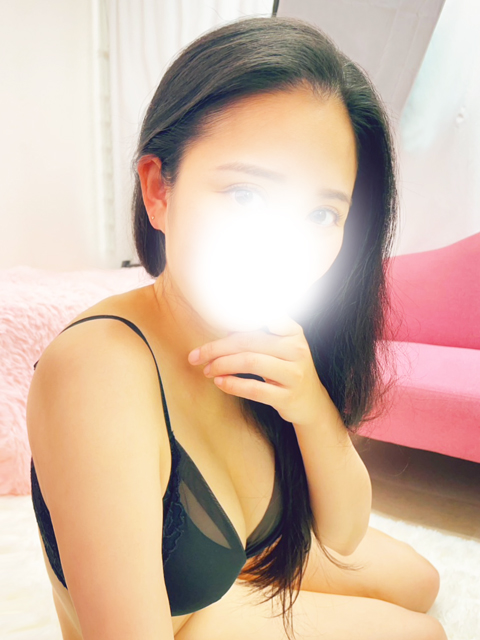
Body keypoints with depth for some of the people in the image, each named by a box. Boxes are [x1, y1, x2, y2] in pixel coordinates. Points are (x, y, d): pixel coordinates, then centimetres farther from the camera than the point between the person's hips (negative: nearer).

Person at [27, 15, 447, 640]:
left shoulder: (273, 339, -18)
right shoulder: (97, 369, -40)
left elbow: (344, 536, -11)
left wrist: (314, 408, -29)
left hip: (244, 562, 5)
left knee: (418, 581, 25)